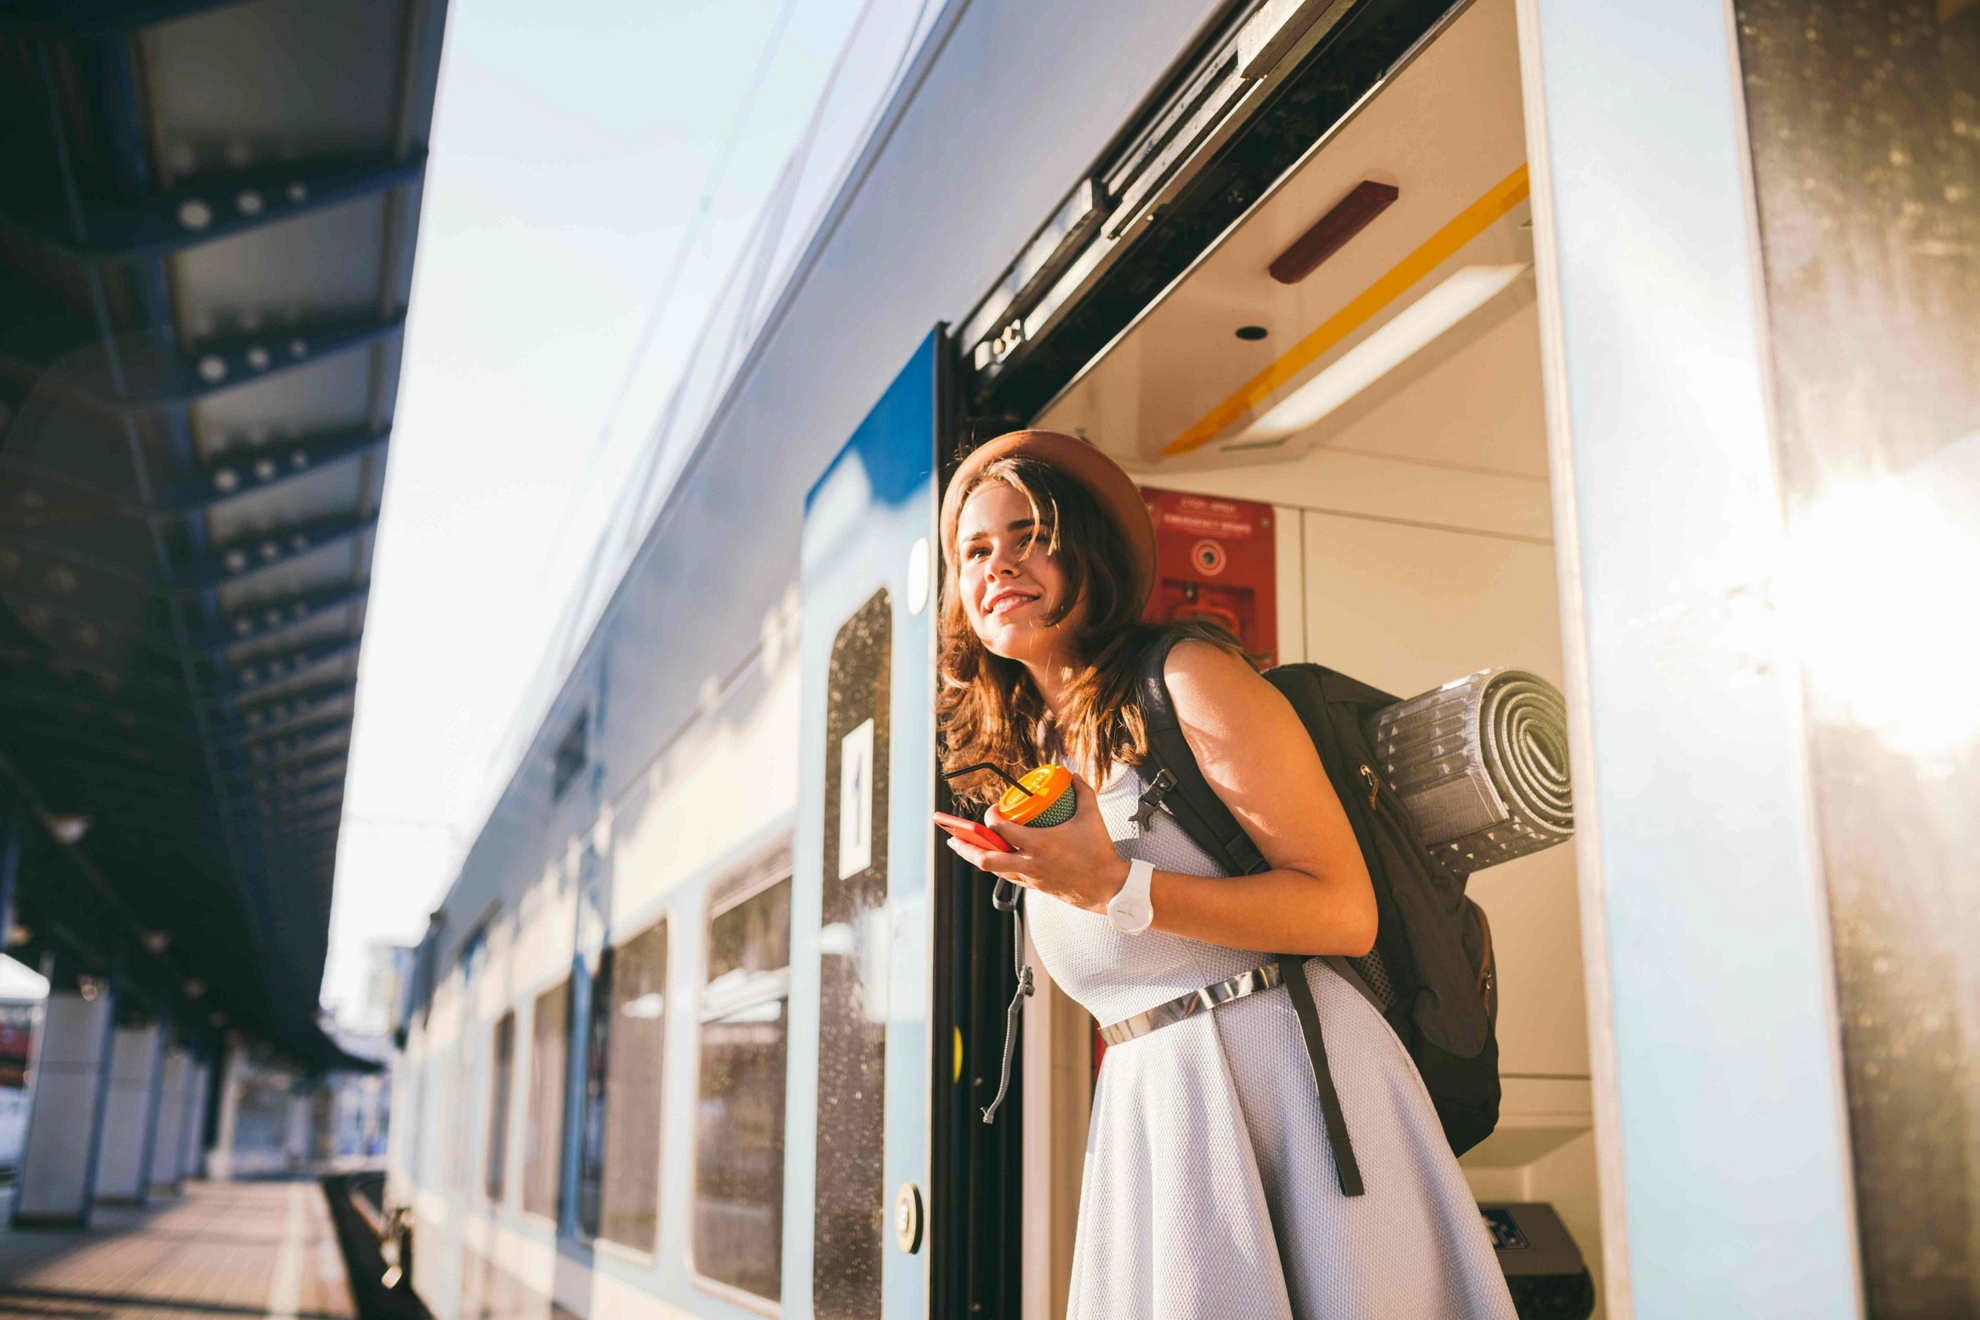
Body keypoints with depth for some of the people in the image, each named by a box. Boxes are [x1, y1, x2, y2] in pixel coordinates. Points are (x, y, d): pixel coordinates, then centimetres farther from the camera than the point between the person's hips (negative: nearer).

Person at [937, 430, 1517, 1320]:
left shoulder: (1190, 678, -8)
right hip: (1149, 1110, 6)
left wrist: (1115, 889, -22)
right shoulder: (1026, 765, 15)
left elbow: (1345, 913, -15)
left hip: (1287, 1080, -6)